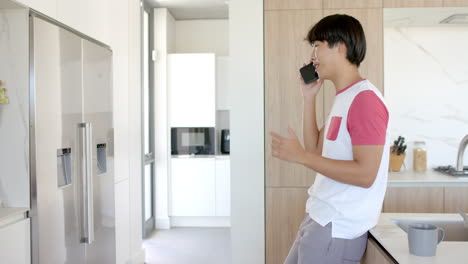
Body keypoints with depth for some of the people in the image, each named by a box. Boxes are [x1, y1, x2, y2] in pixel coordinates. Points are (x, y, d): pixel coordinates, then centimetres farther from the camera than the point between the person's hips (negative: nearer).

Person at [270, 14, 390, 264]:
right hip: (320, 218, 9)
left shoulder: (365, 99, -18)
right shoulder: (343, 98, 12)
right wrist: (309, 98, 8)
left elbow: (366, 174, -24)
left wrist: (300, 156, -23)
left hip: (337, 228, -9)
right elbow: (316, 151, 12)